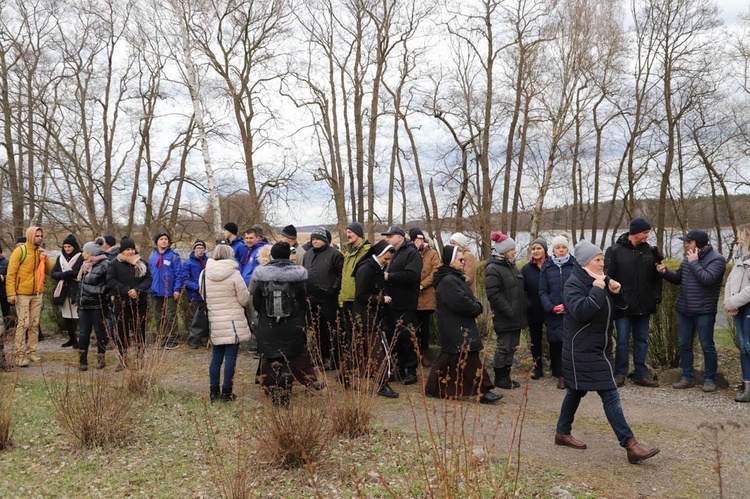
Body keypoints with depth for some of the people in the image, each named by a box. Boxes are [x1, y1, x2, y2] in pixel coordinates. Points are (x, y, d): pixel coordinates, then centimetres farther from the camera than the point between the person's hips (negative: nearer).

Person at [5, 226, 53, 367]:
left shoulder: (40, 252, 10)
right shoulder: (20, 251, -8)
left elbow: (48, 271, 9)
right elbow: (11, 273, -10)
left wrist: (45, 258, -7)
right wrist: (11, 293, -17)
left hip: (37, 293, 6)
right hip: (23, 293, -6)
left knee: (34, 324, 9)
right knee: (23, 324, -6)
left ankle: (32, 351, 17)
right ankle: (20, 354, -3)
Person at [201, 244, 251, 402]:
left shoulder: (204, 274, 3)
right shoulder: (234, 274, -12)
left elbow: (203, 296, 11)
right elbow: (244, 299, -8)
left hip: (214, 322, 5)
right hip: (233, 322, -5)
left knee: (216, 357, 13)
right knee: (231, 357, 2)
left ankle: (214, 391, 19)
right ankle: (227, 392, 6)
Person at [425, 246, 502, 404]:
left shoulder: (455, 278, 17)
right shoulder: (448, 281, -19)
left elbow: (469, 297, 18)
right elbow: (462, 302, -26)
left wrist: (476, 306, -3)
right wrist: (477, 308, -9)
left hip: (459, 328, 11)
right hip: (457, 330, -11)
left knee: (450, 358, 15)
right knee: (472, 360, -7)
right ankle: (482, 391, -3)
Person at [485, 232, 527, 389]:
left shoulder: (511, 265, 14)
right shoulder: (493, 269, -14)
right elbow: (493, 294, -21)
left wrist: (523, 308, 13)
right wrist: (508, 310, -21)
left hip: (516, 316, 9)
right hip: (504, 317, -9)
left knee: (512, 346, 14)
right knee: (503, 346, 1)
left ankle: (506, 376, 25)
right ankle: (499, 378, 13)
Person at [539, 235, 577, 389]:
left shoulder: (575, 264, 1)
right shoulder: (547, 267, 8)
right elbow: (542, 291, 6)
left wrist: (567, 305, -13)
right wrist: (551, 307, -9)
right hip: (553, 314, 2)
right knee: (555, 343, 4)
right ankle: (560, 375, 17)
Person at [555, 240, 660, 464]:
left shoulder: (603, 280, 11)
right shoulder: (574, 284, -14)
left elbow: (617, 311, 16)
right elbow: (581, 311, -31)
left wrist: (615, 292, -3)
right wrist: (597, 290, -24)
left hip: (599, 347, 9)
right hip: (582, 350, -9)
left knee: (576, 390, 17)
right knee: (610, 394, -11)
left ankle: (562, 433, 29)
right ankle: (630, 445, -9)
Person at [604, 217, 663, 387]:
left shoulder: (649, 251, 7)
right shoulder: (615, 250, -7)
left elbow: (656, 276, 13)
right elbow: (608, 276, -9)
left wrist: (657, 296, 4)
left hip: (644, 306, 4)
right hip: (624, 306, -4)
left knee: (642, 340, 11)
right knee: (622, 340, 2)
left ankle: (641, 374, 19)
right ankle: (620, 374, 13)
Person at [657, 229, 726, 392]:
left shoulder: (716, 260, -10)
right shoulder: (687, 258, 11)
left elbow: (708, 279, -25)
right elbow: (678, 279, 19)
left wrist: (694, 263, -16)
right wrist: (665, 272, 1)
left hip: (704, 312, -7)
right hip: (684, 310, 7)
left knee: (707, 346, 3)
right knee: (684, 345, 11)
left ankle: (710, 379, 16)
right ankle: (687, 377, 21)